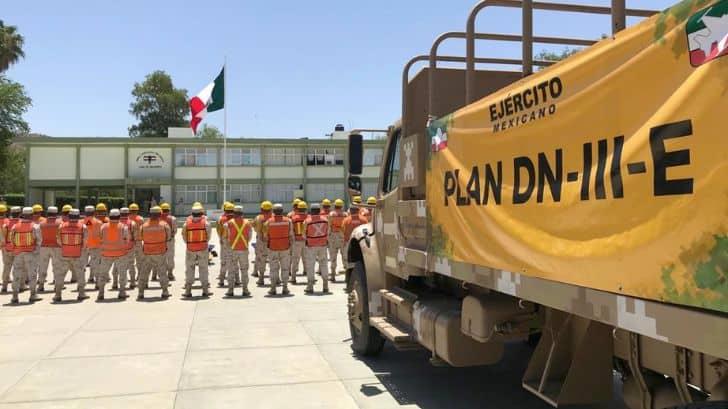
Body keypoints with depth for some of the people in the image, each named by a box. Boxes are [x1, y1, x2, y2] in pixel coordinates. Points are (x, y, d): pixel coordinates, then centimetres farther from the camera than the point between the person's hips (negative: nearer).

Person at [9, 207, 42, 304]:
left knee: (17, 274, 9)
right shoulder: (35, 226, -6)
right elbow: (39, 240, -9)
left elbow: (12, 239, 4)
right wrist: (37, 249, 6)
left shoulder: (15, 227, 2)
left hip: (18, 253, 3)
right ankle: (32, 295, 6)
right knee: (32, 274, 5)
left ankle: (15, 296, 10)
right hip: (31, 252, -3)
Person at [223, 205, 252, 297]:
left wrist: (226, 245, 16)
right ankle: (245, 290, 9)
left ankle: (231, 290, 5)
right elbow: (250, 236, 9)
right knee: (244, 270, 10)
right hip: (244, 249, 2)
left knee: (231, 270, 6)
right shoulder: (247, 223, 2)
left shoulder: (229, 223, -4)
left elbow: (225, 237, 0)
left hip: (232, 249, -1)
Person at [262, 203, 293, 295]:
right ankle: (285, 288, 8)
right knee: (285, 268, 8)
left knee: (274, 269, 7)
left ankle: (273, 288, 8)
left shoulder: (268, 222, -6)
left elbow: (265, 237, -2)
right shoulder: (288, 221, -4)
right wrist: (291, 246, 7)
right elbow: (291, 235, -3)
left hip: (273, 248, 0)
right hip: (285, 248, 0)